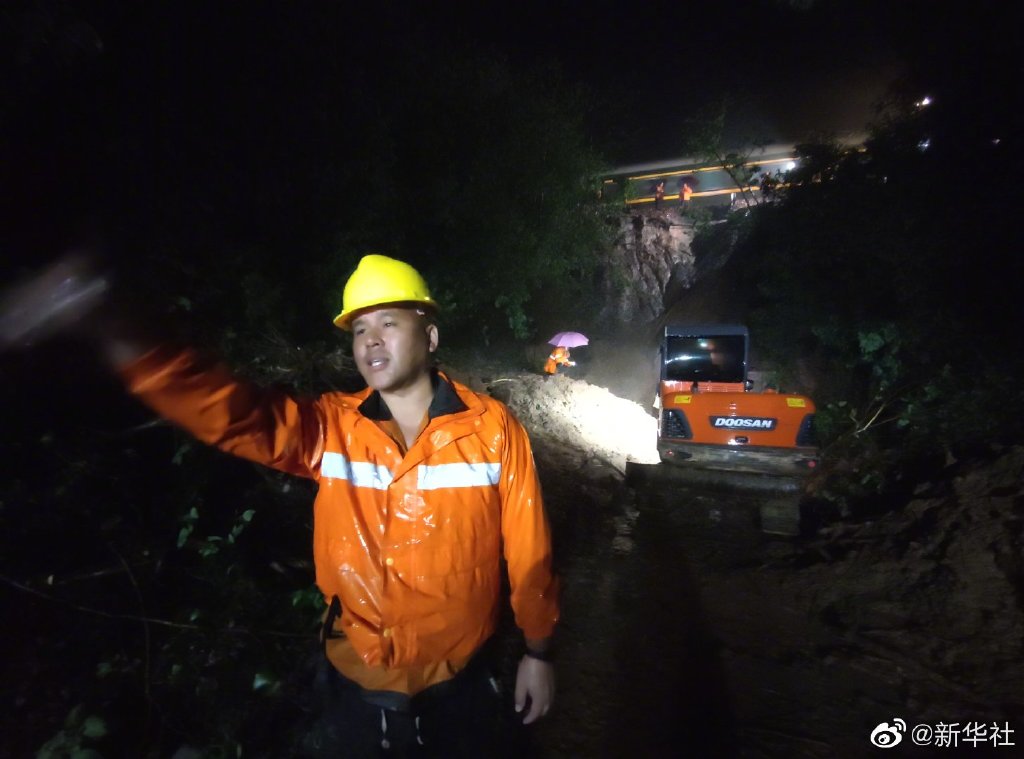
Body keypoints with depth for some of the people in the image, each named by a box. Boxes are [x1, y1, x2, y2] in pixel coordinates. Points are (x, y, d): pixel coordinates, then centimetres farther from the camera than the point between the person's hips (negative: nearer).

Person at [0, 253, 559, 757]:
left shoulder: (491, 428, -17)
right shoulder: (331, 428, -12)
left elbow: (528, 549, -9)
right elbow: (226, 412, -27)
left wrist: (537, 650, 0)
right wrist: (109, 334, -43)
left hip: (456, 681, 0)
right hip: (357, 682, 1)